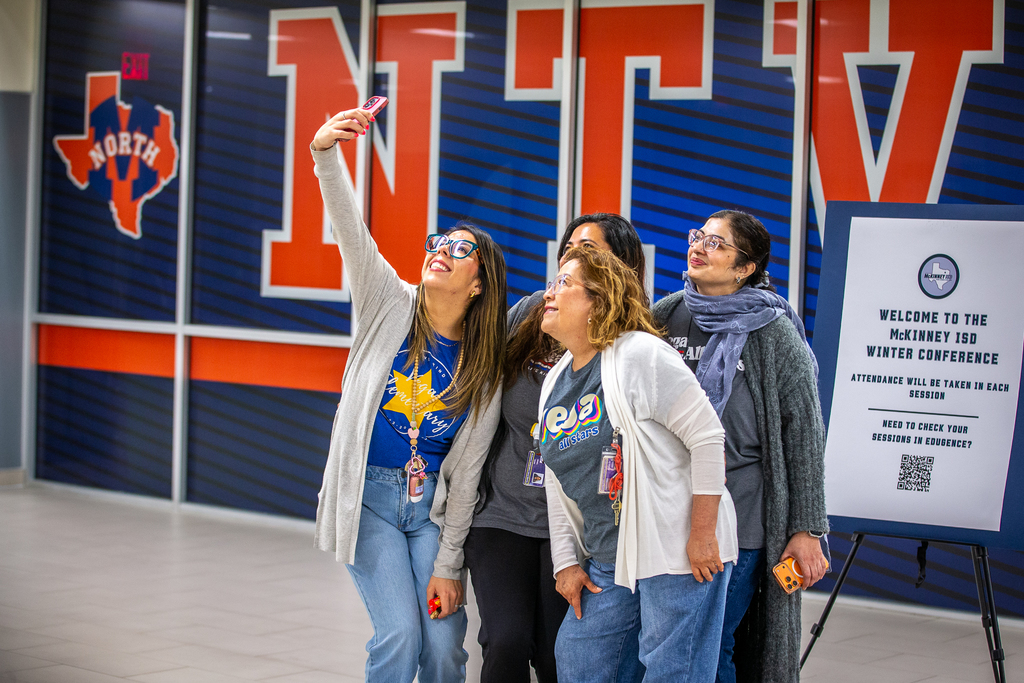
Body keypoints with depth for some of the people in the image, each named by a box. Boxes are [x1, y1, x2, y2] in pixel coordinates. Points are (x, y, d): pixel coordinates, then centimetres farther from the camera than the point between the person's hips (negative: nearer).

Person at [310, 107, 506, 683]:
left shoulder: (484, 366, -2)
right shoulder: (392, 306, -3)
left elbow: (466, 470, -1)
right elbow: (352, 233, -18)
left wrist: (448, 563, -3)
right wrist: (326, 154, -34)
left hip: (432, 503, 1)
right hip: (368, 493, -1)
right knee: (400, 634, -13)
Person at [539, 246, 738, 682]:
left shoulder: (641, 355, -12)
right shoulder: (555, 383, 12)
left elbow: (708, 438, -15)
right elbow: (558, 486, 17)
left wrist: (703, 535, -17)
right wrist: (566, 562, 11)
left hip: (678, 548, -8)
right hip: (608, 560, 8)